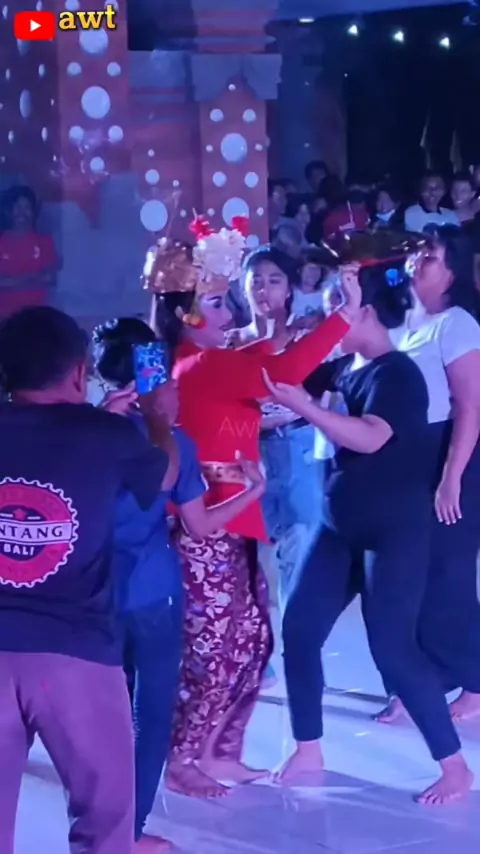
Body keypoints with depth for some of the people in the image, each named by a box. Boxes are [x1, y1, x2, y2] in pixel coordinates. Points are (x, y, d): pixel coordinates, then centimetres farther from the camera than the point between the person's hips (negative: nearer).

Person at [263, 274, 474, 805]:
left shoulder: (397, 372, -16)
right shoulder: (345, 369, 8)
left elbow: (371, 438, -32)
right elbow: (283, 381, 18)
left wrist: (302, 406, -36)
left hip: (395, 532, -8)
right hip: (341, 526, 8)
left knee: (392, 648, -10)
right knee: (299, 629, 5)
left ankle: (455, 767, 1)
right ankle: (308, 752, 17)